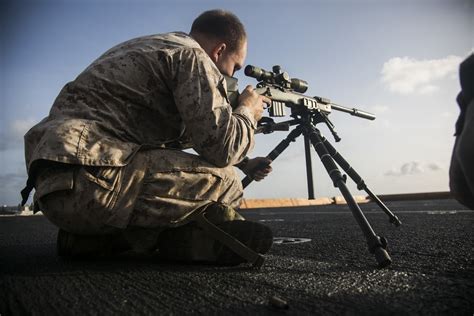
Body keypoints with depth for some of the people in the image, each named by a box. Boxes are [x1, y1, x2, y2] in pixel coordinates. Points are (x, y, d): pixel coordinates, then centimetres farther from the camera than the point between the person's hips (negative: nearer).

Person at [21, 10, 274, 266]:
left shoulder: (146, 47, 24)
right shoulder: (192, 56, -4)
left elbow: (186, 131, 30)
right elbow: (221, 146, -15)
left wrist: (244, 163, 32)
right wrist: (247, 112, 9)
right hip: (87, 182, -10)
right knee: (222, 182, -15)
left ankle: (90, 237, 17)